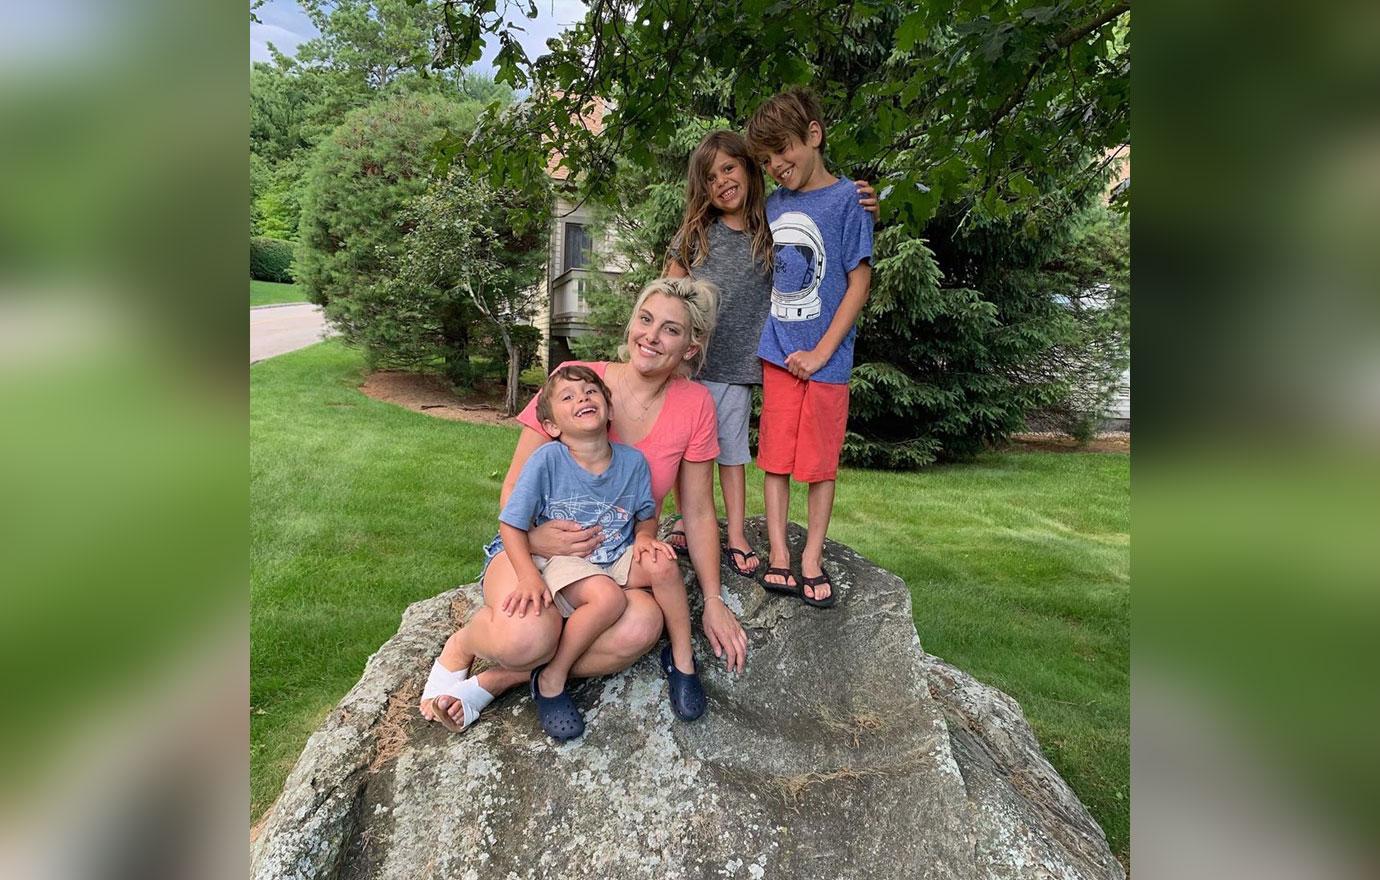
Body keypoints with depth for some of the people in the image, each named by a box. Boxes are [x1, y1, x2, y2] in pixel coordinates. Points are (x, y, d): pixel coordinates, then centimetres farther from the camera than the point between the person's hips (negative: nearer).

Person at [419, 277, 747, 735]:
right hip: (538, 546, -2)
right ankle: (461, 644, 3)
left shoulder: (694, 405, -5)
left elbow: (698, 512, 3)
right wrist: (533, 537, -25)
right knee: (528, 636, -34)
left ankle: (501, 677, -10)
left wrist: (713, 601, 1)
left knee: (642, 625, -33)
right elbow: (514, 488, -4)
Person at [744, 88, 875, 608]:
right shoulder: (774, 204, 10)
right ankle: (778, 554, 15)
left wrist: (820, 352, -12)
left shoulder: (846, 200, -5)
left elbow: (859, 282, -8)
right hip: (776, 351, 4)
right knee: (775, 456, 5)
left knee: (821, 462, 4)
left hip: (824, 356, -4)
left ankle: (812, 559, 17)